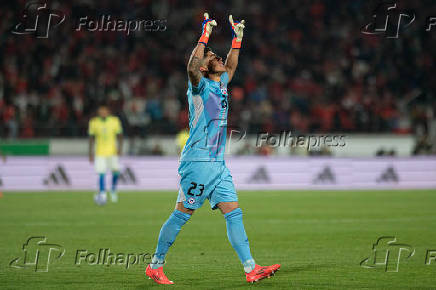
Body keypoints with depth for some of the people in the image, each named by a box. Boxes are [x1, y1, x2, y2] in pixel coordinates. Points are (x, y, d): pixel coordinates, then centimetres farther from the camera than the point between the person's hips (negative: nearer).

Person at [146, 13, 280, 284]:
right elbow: (192, 66, -28)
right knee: (182, 214, -2)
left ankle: (251, 269, -2)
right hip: (197, 162, -8)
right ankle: (155, 265, 8)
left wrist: (237, 38, 26)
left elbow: (231, 66, 35)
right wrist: (205, 35, -26)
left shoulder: (221, 83, 16)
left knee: (234, 213, 1)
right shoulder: (200, 85, -6)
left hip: (218, 164, 8)